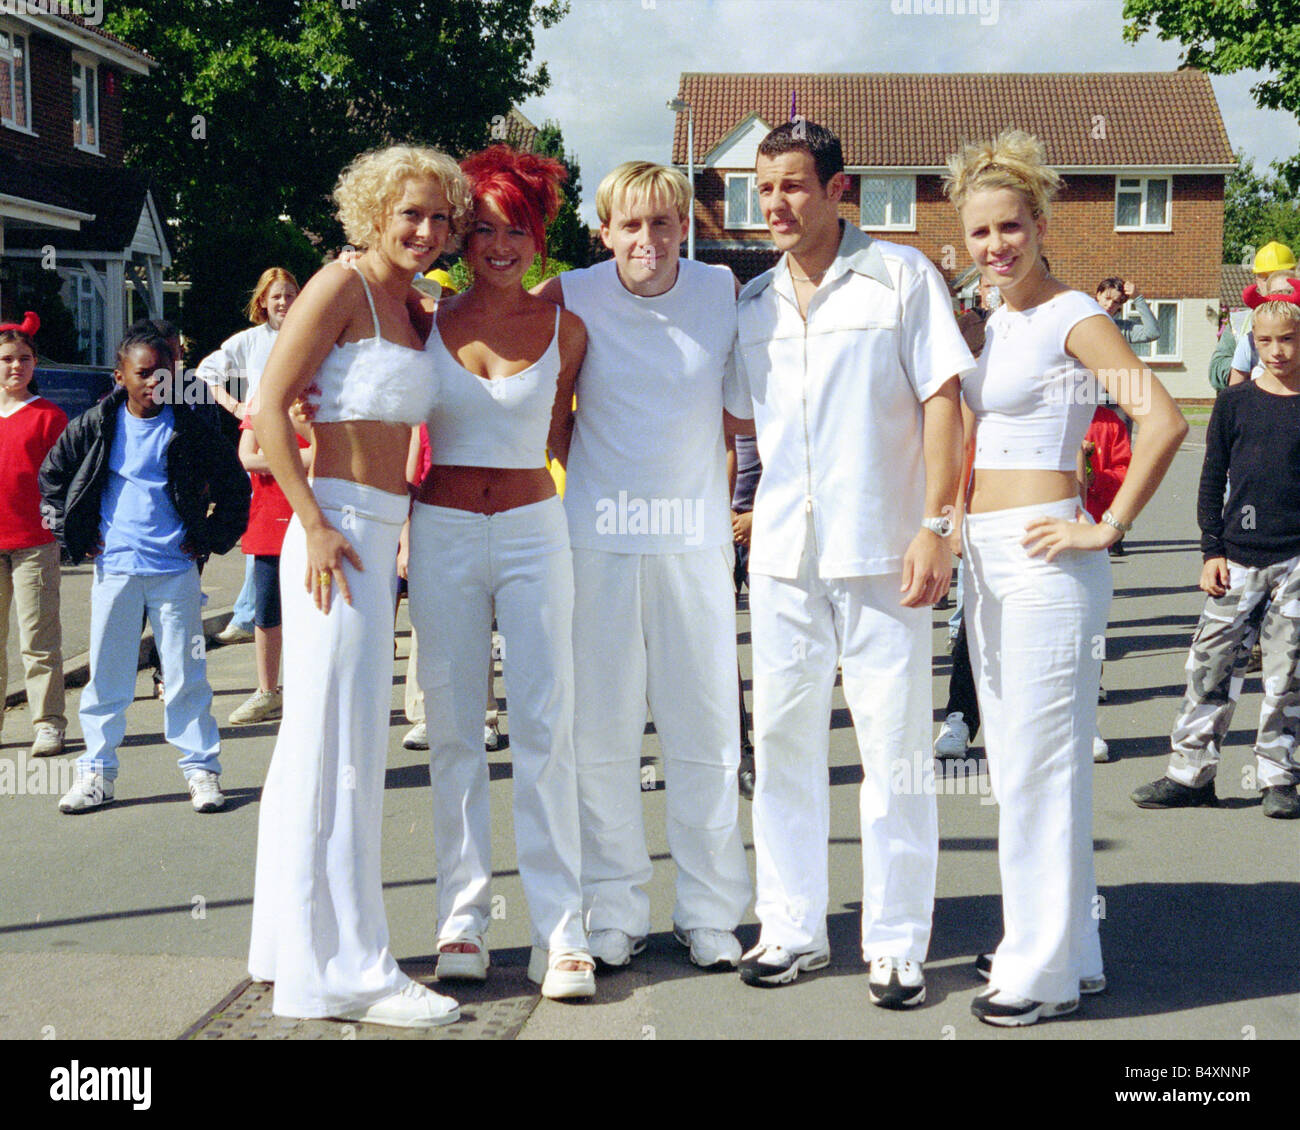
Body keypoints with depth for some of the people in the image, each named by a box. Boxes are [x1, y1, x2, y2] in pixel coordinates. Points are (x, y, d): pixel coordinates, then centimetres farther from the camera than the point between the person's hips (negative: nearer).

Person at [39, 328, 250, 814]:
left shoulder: (190, 427, 0)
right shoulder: (96, 426, 2)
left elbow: (234, 482, 9)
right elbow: (51, 474, 15)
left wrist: (212, 536, 3)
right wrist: (71, 532, 8)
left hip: (176, 568, -1)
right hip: (114, 568, 1)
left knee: (186, 672, 1)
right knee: (106, 673, 6)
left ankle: (201, 768, 10)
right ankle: (97, 772, 15)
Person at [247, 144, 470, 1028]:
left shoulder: (411, 309, 17)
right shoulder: (342, 287, -8)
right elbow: (270, 408, -14)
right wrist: (315, 525, -19)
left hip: (379, 534, 9)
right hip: (338, 532, -9)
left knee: (318, 746, 14)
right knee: (342, 747, -6)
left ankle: (290, 942, 25)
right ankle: (345, 968, 0)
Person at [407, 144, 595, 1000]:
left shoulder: (564, 329, 3)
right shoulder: (429, 318, 3)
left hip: (534, 533, 0)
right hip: (442, 534, 1)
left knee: (547, 727, -4)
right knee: (454, 728, 4)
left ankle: (561, 930, 0)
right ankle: (464, 915, 13)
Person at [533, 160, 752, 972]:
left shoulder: (724, 293, 3)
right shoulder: (572, 297, -2)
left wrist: (726, 498, 8)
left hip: (695, 538, 1)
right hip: (600, 534, -1)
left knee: (706, 728, 4)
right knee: (602, 730, 3)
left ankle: (710, 912, 16)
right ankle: (616, 911, 16)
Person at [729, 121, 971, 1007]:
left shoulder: (901, 275, -1)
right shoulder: (754, 302, 12)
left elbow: (943, 399, -5)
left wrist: (935, 526, -13)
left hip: (881, 549, -4)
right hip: (782, 552, 5)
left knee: (896, 747, -1)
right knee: (783, 740, 8)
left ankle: (897, 943, 10)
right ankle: (793, 928, 20)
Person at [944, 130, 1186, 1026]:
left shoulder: (1072, 316, -10)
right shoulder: (992, 322, 15)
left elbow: (1165, 422, -20)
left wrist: (1107, 528, -17)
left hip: (1043, 558, -9)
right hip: (986, 555, 9)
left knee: (1040, 766, -3)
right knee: (1015, 759, 14)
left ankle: (1046, 970, 7)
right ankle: (1058, 944, 26)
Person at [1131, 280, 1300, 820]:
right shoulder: (1235, 403, 4)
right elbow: (1212, 482, 7)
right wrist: (1212, 551, 1)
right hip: (1237, 558, 1)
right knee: (1212, 666, 1)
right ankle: (1190, 772, 10)